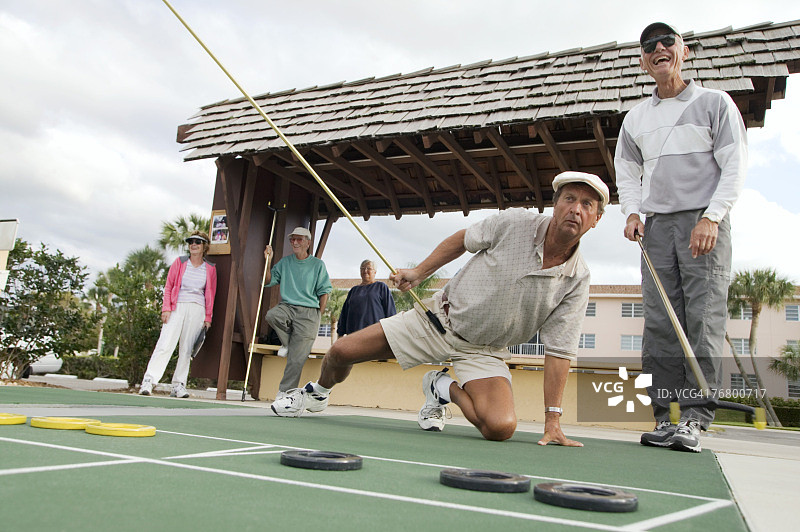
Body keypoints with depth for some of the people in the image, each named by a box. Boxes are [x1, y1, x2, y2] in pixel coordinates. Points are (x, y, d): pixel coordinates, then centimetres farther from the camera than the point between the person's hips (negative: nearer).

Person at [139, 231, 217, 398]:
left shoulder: (210, 269, 11)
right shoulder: (180, 262, 10)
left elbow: (210, 295, 13)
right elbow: (168, 286, 8)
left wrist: (208, 318, 8)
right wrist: (166, 308, -2)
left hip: (197, 310, 1)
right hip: (177, 307, -1)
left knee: (187, 349, 0)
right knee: (165, 344, -12)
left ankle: (178, 385, 6)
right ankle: (148, 381, -11)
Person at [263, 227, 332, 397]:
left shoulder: (317, 264, 6)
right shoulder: (285, 262, 14)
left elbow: (324, 292, 8)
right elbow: (267, 281, 14)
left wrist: (317, 316, 2)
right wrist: (268, 262, 0)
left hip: (308, 311, -3)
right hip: (287, 306, 3)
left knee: (297, 358, -10)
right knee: (272, 315, -33)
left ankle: (285, 391, -1)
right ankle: (288, 343, -4)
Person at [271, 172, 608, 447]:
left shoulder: (576, 281, -13)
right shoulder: (514, 222, -15)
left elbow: (560, 351, -10)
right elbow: (463, 240, 4)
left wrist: (552, 421, -14)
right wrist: (419, 273, 3)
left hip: (485, 350, 0)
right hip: (439, 317, 0)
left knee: (501, 427, -28)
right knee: (341, 353, -4)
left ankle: (443, 388, 4)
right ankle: (317, 393, 34)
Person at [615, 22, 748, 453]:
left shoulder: (714, 102, 7)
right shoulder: (635, 118, 18)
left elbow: (735, 164, 0)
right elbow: (626, 169, 24)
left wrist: (711, 217, -12)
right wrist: (632, 212, 5)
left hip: (704, 224, -3)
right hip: (656, 227, 4)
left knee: (703, 323, -10)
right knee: (660, 327, -2)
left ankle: (694, 420, -8)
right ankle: (665, 417, 1)